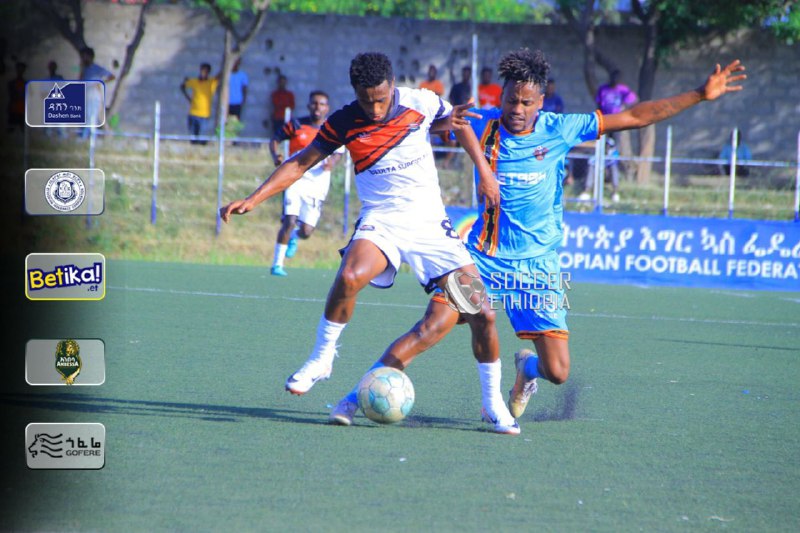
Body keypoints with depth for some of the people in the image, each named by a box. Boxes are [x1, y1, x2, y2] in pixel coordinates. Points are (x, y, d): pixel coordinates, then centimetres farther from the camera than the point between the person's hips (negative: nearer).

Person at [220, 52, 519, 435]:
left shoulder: (421, 103, -7)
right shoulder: (344, 124, -8)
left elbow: (457, 122, 14)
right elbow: (300, 163, 1)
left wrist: (484, 171, 11)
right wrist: (252, 200, -5)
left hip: (430, 222, 1)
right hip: (381, 221, -1)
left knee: (481, 313, -7)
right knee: (349, 276, -35)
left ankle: (493, 402, 13)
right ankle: (321, 358, -12)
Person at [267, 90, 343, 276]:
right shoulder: (296, 125, 0)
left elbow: (338, 152, 12)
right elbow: (276, 139, 9)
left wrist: (332, 161, -11)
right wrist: (276, 155, -12)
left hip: (318, 184, 1)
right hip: (296, 179, -1)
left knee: (306, 232, -2)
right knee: (289, 221, -17)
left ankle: (295, 235, 37)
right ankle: (277, 264, -4)